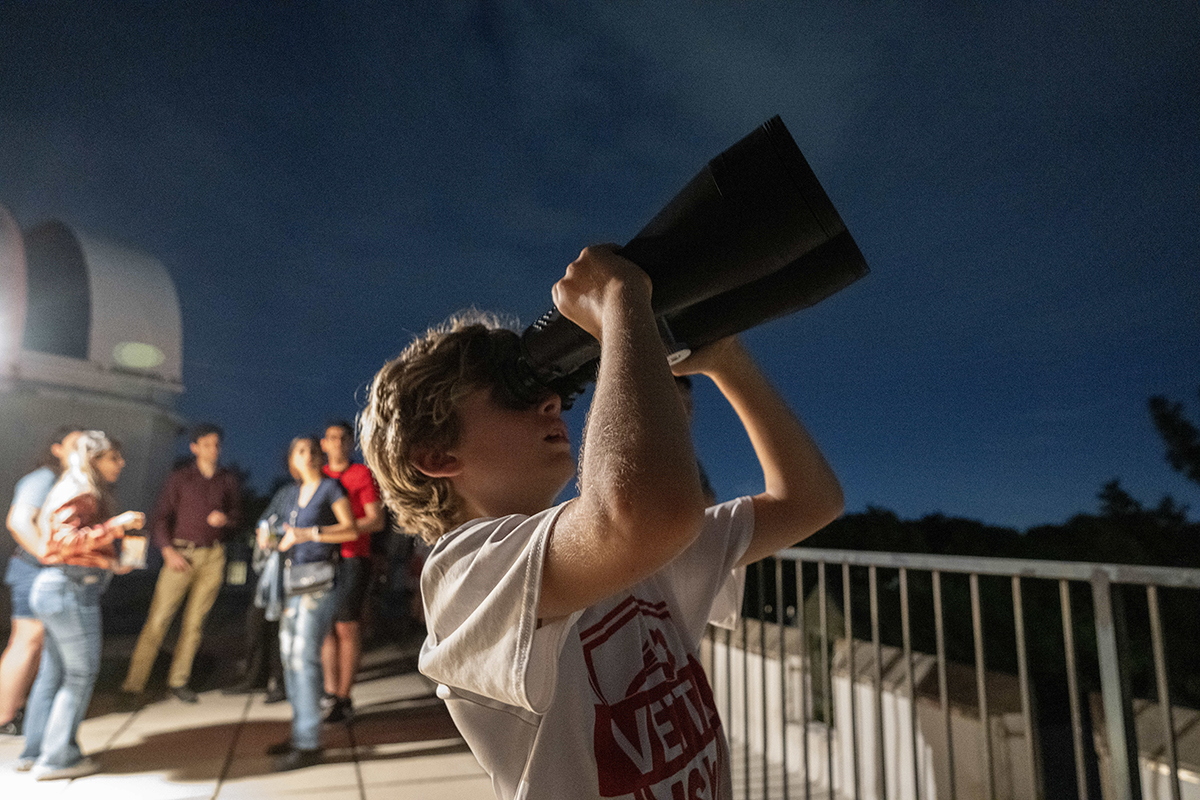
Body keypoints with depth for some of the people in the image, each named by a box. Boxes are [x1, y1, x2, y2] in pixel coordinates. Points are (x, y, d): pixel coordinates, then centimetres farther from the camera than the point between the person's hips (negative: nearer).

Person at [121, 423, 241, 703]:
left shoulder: (228, 480, 10)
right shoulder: (180, 478, 3)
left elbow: (237, 515, 15)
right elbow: (162, 516, 1)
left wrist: (225, 519, -9)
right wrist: (168, 551, -10)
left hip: (213, 557, 2)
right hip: (181, 555, -2)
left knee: (195, 620, 6)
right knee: (158, 618, -6)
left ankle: (178, 680, 16)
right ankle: (133, 684, 1)